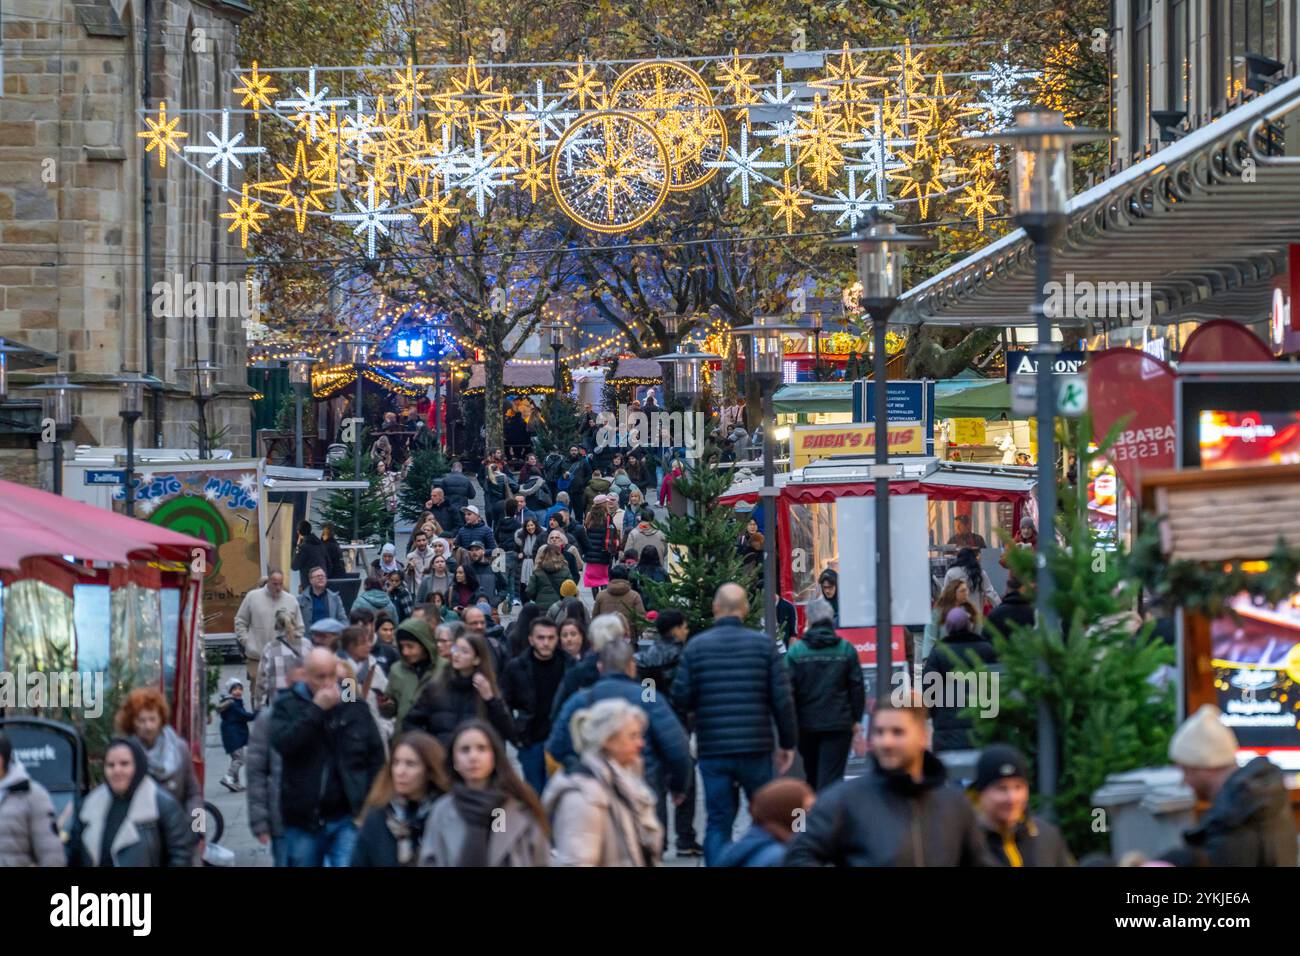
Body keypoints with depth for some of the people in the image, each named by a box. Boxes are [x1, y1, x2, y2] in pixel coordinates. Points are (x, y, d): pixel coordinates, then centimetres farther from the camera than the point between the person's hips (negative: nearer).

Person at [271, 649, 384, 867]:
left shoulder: (355, 706, 5)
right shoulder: (286, 706, 1)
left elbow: (376, 756, 9)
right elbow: (283, 743, -18)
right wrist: (315, 710, -19)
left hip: (347, 818, 0)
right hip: (303, 819, 0)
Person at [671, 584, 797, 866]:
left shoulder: (696, 646, 0)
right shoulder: (764, 644, -1)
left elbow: (680, 700, -3)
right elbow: (782, 700, -3)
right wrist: (787, 743, 7)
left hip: (712, 750, 0)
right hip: (756, 748, 0)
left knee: (718, 823, 3)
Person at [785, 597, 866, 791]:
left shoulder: (796, 651, -5)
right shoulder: (846, 649, -2)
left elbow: (788, 688, -5)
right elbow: (857, 687, -1)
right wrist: (856, 718, 8)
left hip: (806, 724, 1)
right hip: (838, 724, -1)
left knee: (811, 775, 18)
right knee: (831, 776, -5)